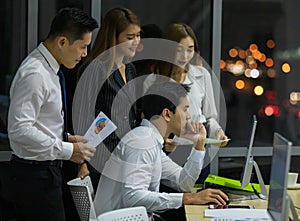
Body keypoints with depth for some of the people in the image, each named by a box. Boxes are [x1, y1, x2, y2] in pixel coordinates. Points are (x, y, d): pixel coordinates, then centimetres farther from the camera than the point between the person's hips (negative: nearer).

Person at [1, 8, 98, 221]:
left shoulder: (49, 70, 12)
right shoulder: (35, 74, -20)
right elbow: (19, 129, -26)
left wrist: (66, 138, 9)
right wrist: (67, 150, -21)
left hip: (44, 173, 10)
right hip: (34, 177, -10)